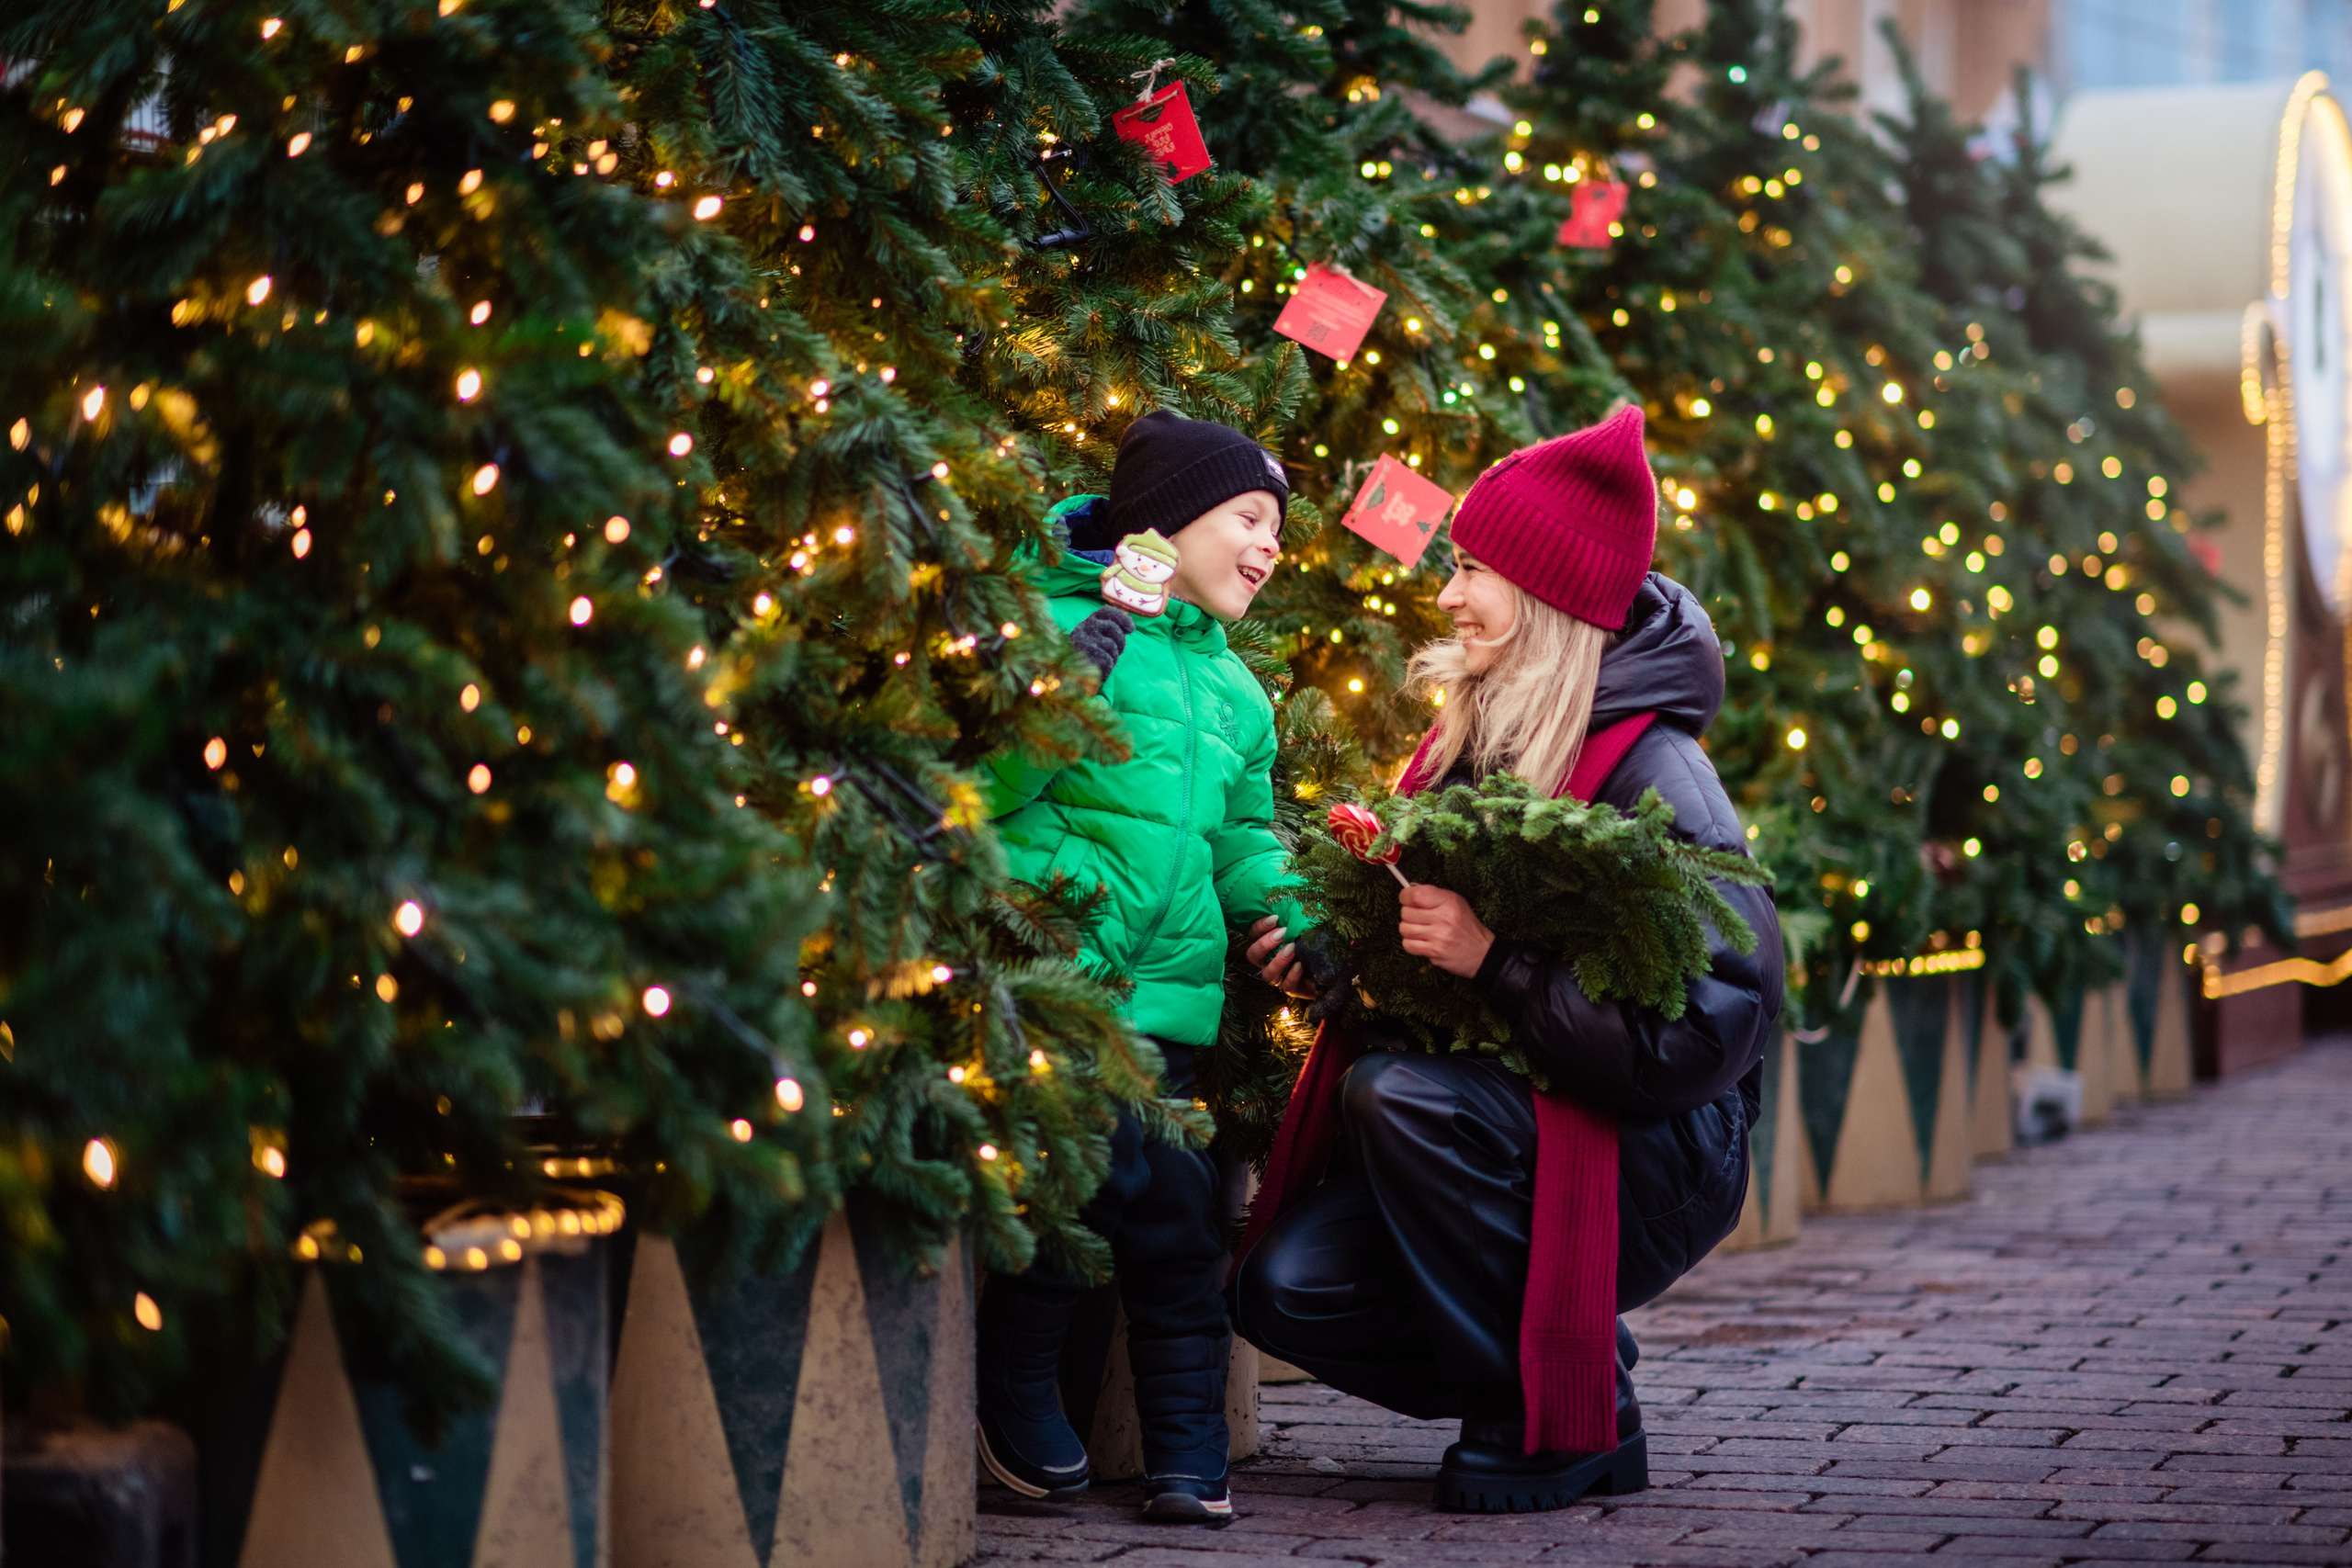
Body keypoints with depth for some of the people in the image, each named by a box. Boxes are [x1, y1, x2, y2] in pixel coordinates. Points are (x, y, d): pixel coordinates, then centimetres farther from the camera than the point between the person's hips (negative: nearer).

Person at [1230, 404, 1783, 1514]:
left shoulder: (1650, 776, -19)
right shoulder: (1472, 740, 5)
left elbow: (1709, 1029, -27)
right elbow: (1425, 934, 18)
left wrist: (1496, 960, -29)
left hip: (1653, 1157, -7)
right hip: (1504, 1129, 7)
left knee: (1399, 1091, -31)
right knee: (1286, 1288, -14)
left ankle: (1573, 1419, -15)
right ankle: (1528, 1387, 10)